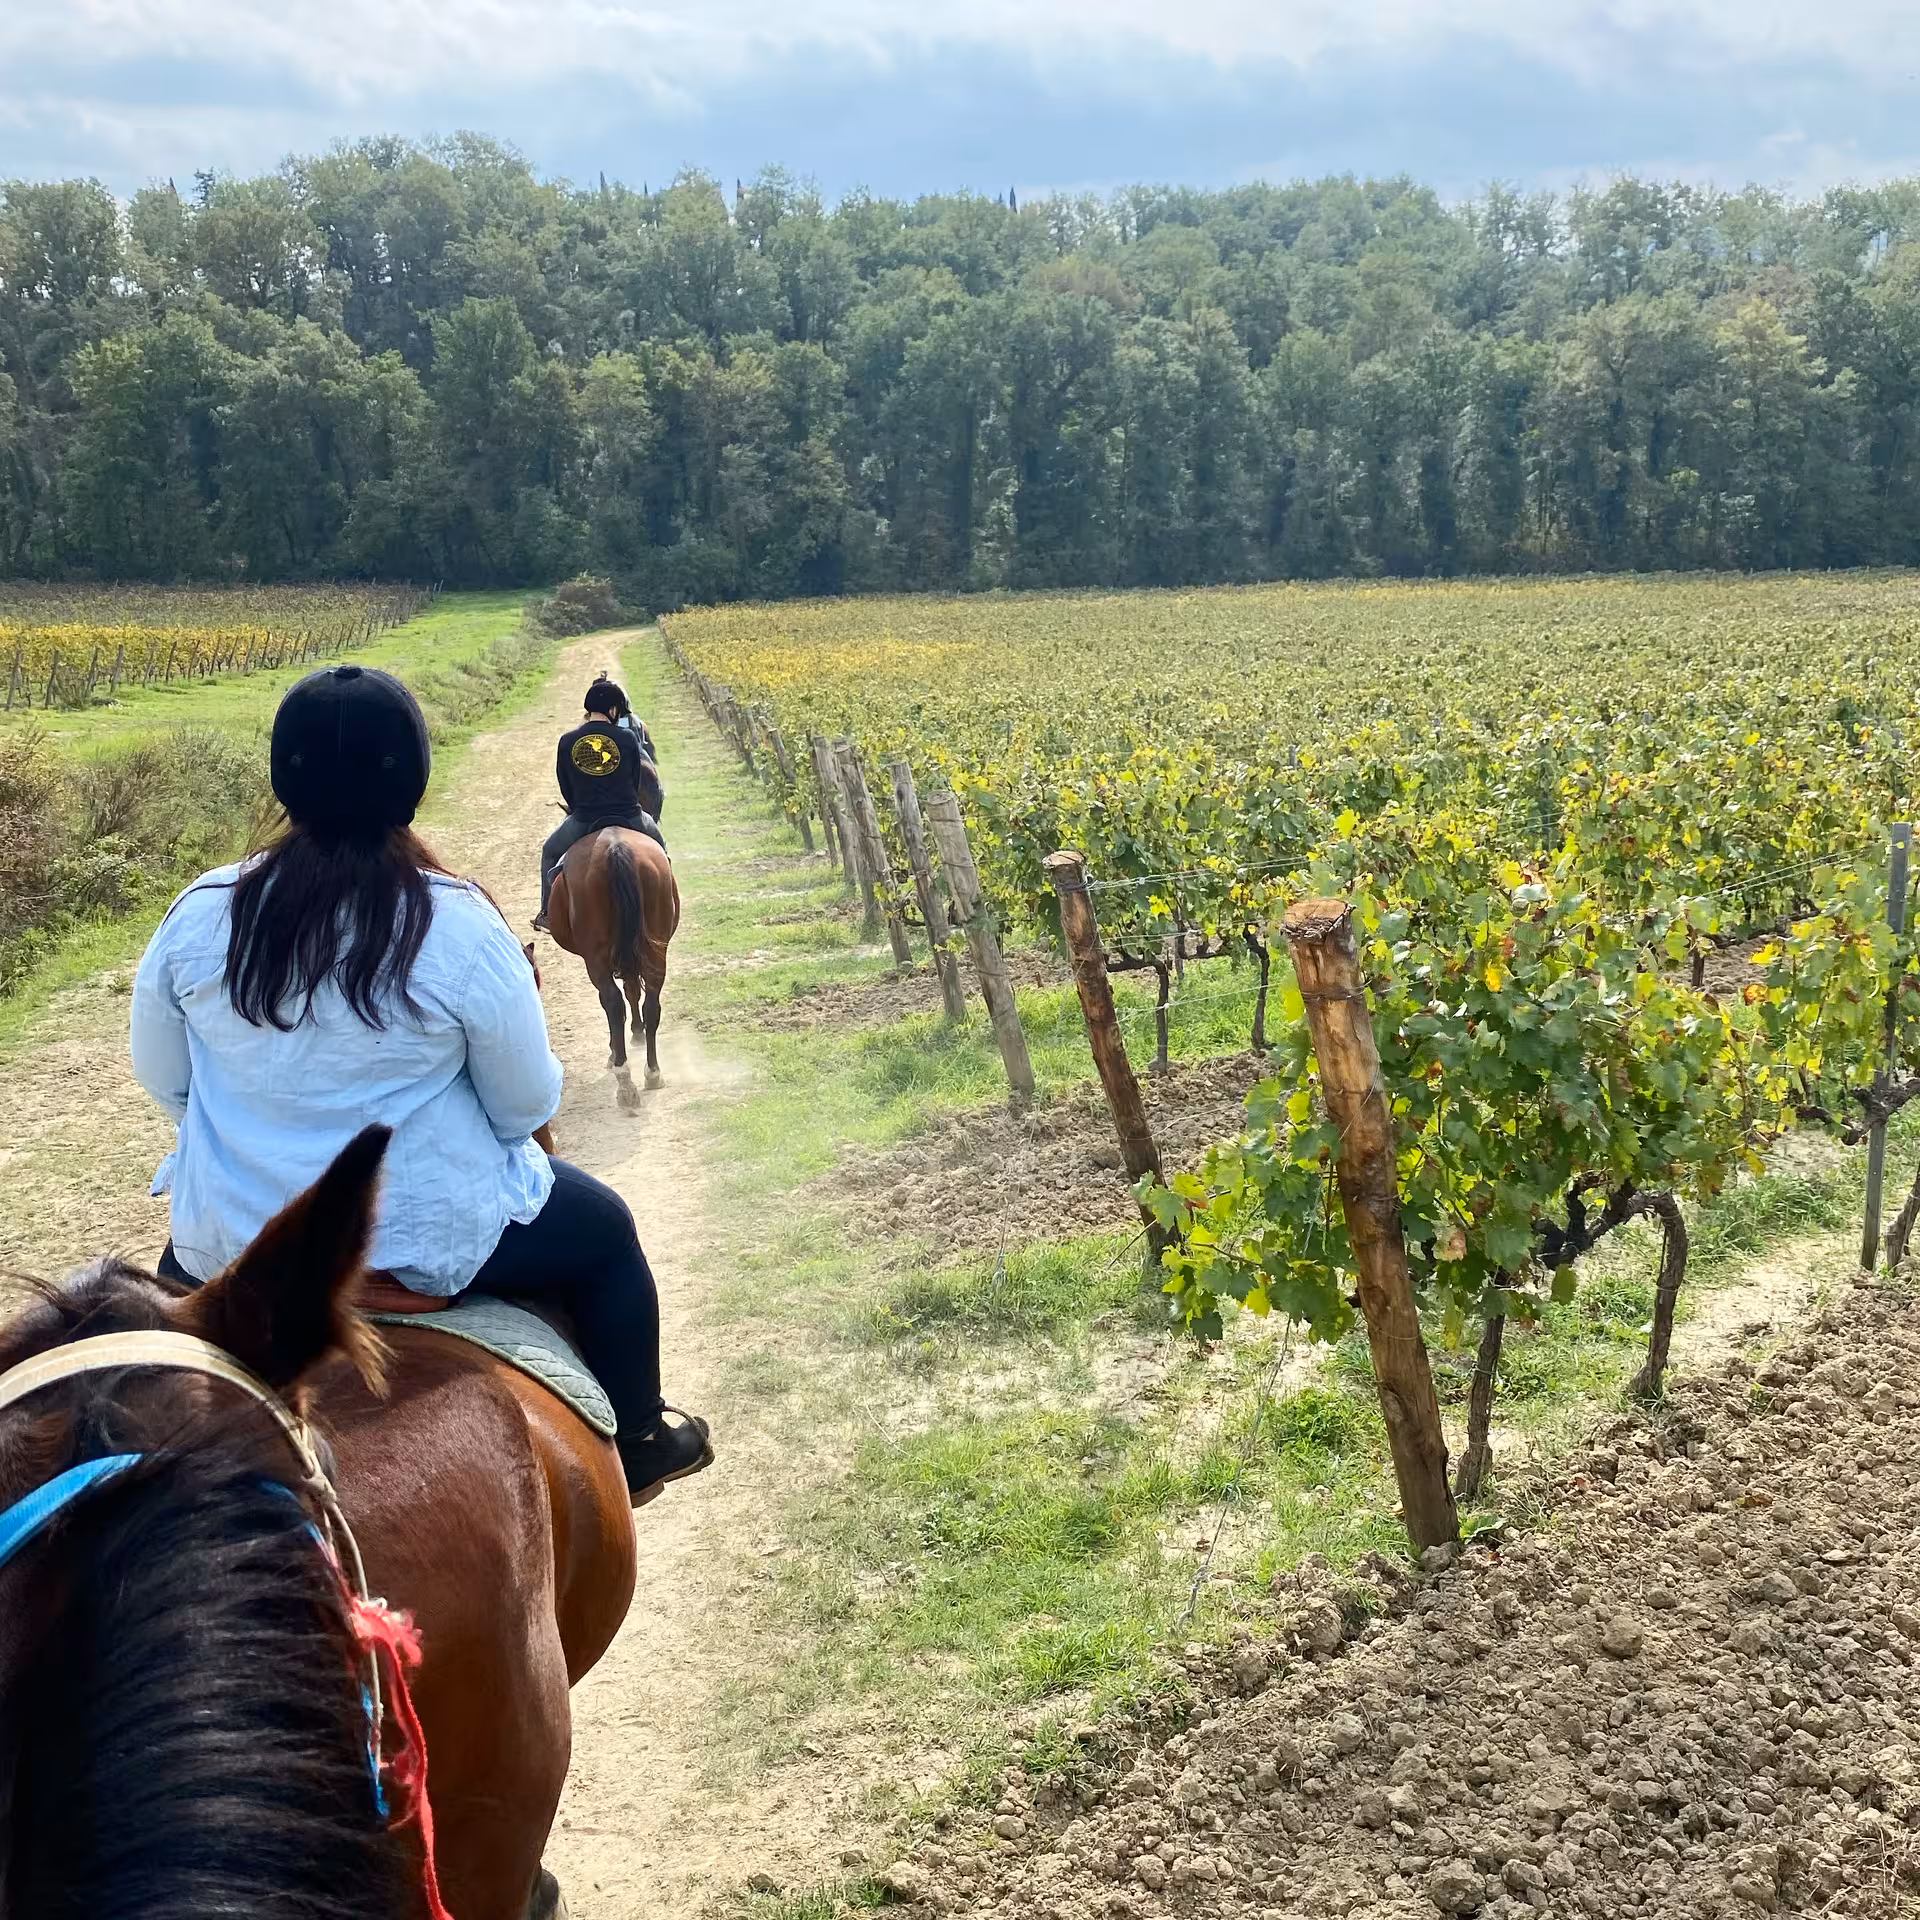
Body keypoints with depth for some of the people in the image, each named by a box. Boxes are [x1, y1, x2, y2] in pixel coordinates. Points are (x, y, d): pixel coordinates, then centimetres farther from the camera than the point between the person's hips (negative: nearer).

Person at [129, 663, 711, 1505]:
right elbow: (527, 1105, -9)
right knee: (605, 1231, 26)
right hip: (424, 1232, -3)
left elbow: (161, 1080, 4)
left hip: (234, 1234, 3)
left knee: (186, 1251, 40)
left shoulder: (197, 915, -11)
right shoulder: (461, 927, -20)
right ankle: (637, 1443, 38)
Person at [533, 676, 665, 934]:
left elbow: (565, 788, 6)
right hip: (629, 815, 0)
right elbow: (636, 781, 5)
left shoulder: (567, 742, -4)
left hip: (583, 820, 1)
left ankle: (547, 913, 25)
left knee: (550, 852, 27)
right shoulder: (627, 738, -7)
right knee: (658, 845, 30)